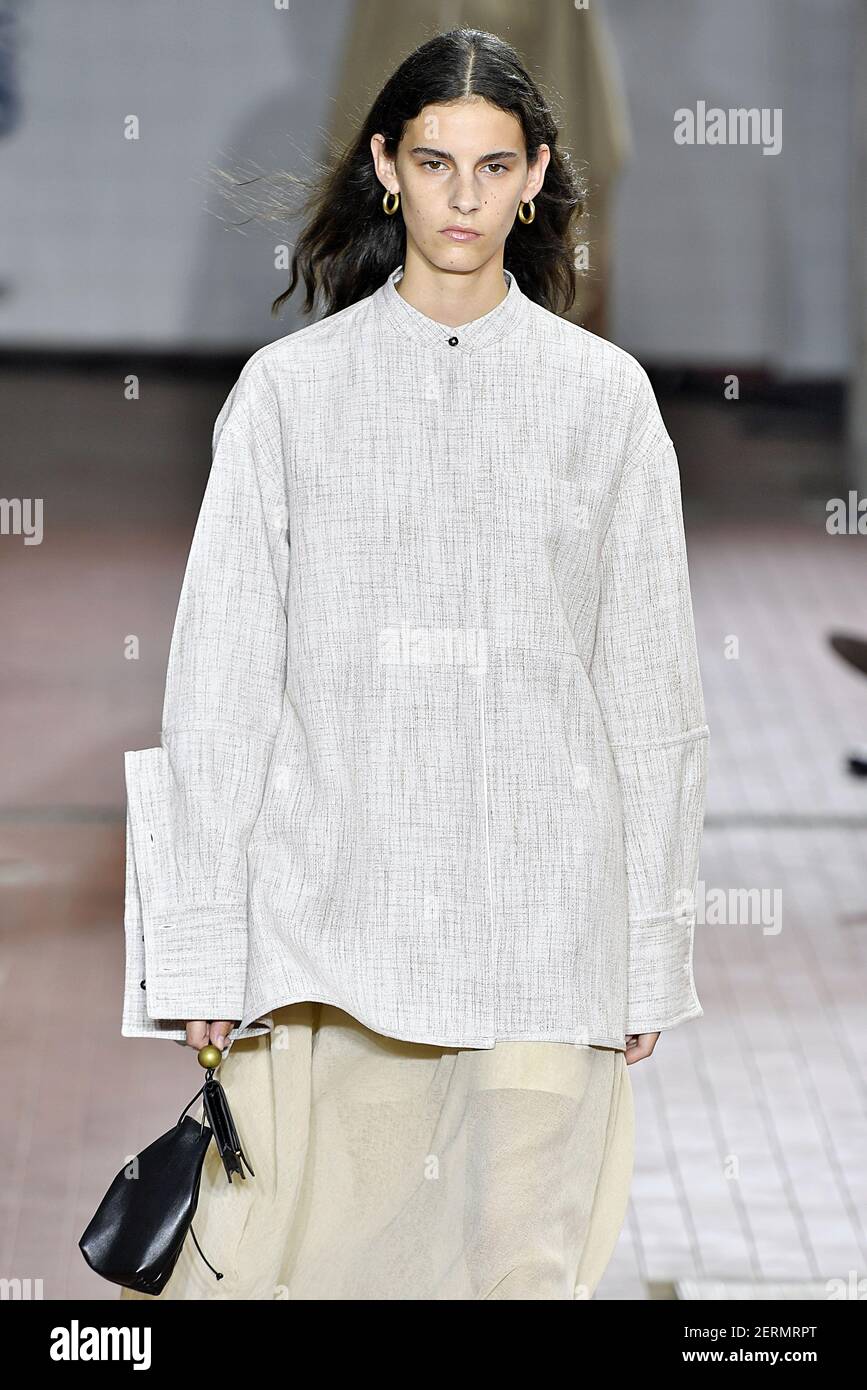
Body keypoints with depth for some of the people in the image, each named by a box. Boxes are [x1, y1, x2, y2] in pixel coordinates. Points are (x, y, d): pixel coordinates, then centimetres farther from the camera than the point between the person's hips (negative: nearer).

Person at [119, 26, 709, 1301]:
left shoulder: (604, 395, 7)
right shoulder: (291, 389, 5)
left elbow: (649, 685, 8)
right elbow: (221, 680, 3)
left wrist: (652, 952, 5)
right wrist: (202, 948, -2)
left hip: (542, 914, 1)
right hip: (332, 907, -1)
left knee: (528, 1261, 0)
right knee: (295, 1257, -4)